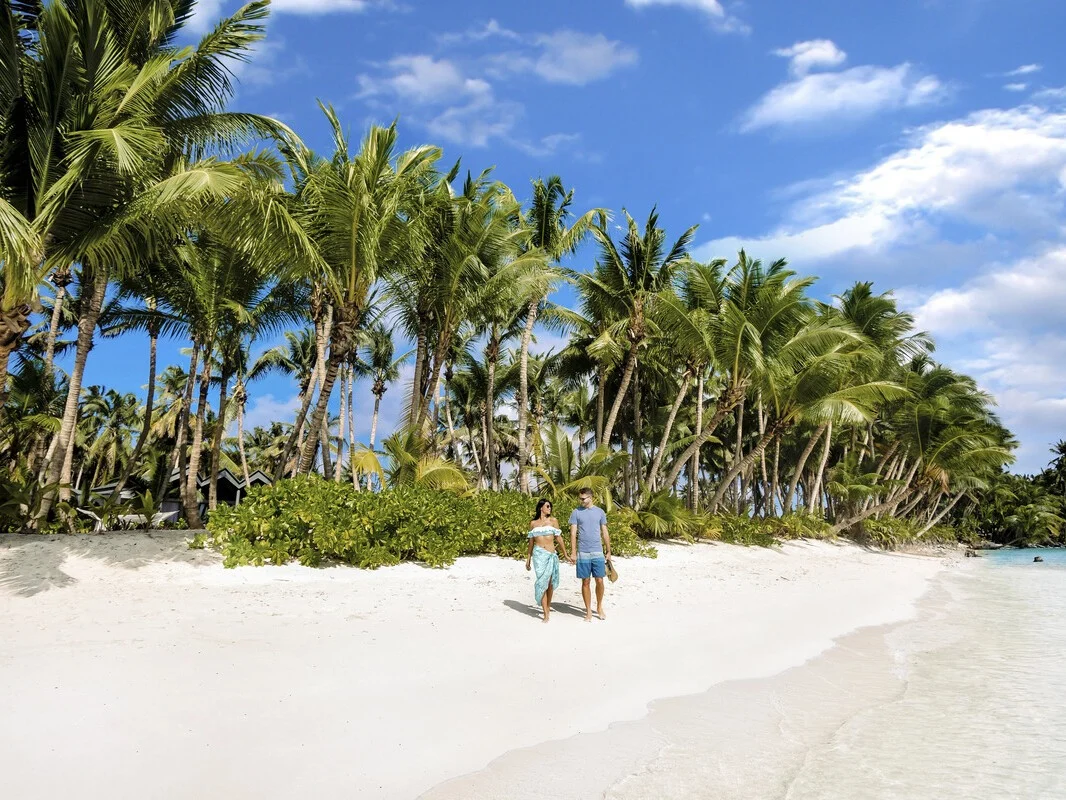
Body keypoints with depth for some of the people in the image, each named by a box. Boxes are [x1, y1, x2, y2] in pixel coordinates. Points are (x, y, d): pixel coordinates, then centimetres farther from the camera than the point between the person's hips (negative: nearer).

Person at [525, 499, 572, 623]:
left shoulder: (553, 520, 8)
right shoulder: (533, 523, 10)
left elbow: (559, 538, 7)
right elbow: (531, 542, 15)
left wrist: (566, 554, 5)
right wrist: (528, 559, 15)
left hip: (551, 555, 1)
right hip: (539, 554, -1)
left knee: (550, 582, 5)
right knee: (543, 581, -8)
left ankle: (548, 607, 24)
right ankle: (546, 614, -7)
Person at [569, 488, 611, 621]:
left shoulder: (599, 512, 6)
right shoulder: (576, 512, 1)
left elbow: (605, 533, 9)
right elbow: (573, 533, -1)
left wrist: (609, 552, 8)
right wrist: (573, 553, -8)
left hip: (598, 552, 1)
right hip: (583, 553, -1)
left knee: (599, 581, 2)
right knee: (586, 582, 4)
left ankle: (599, 608, 22)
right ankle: (588, 611, 15)